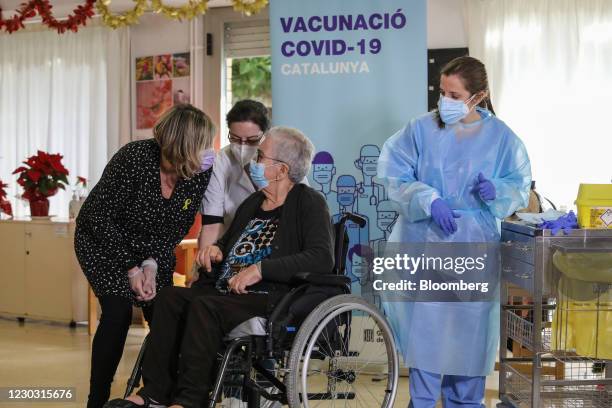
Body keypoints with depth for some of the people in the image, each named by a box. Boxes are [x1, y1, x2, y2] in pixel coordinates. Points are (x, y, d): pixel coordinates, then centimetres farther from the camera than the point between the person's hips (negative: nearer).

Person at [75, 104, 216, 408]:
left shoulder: (201, 173, -18)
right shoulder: (134, 159, -31)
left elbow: (178, 227, -7)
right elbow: (101, 217, -22)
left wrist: (151, 264, -21)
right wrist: (131, 268, -23)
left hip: (153, 248, 4)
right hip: (103, 240, -4)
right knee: (118, 310, -19)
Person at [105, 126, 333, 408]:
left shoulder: (309, 203, -3)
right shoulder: (252, 204, 21)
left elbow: (322, 259, -19)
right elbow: (228, 241, 38)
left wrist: (260, 269, -23)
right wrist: (217, 249, 12)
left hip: (272, 301, -8)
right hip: (225, 292, 8)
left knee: (203, 306, -30)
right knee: (170, 297, -14)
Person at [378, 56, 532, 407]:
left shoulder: (501, 137, -1)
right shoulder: (421, 129, -4)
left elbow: (520, 186, 6)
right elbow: (397, 177, -4)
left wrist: (496, 191, -16)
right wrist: (430, 201, -19)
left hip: (473, 247, 1)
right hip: (425, 242, -1)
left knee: (469, 324, 8)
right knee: (424, 323, 1)